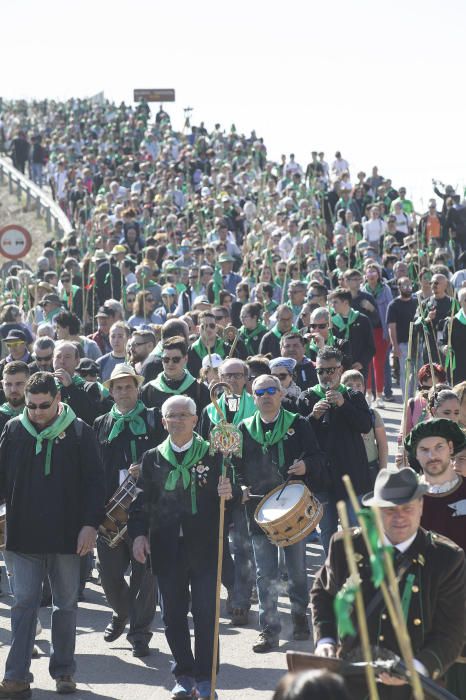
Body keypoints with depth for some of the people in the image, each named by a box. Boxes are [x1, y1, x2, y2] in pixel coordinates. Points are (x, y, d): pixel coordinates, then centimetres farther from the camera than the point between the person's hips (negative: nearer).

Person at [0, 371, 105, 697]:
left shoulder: (79, 432, -3)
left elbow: (94, 482, -2)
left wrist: (91, 524, -8)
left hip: (67, 534, -1)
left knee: (66, 604, 9)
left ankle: (64, 671, 20)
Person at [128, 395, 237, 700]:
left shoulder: (213, 454, 3)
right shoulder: (152, 458, 8)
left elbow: (234, 492, 3)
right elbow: (141, 501, 8)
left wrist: (230, 492, -20)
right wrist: (138, 533, -5)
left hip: (205, 546, -2)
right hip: (167, 548, 2)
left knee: (206, 614, -2)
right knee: (173, 614, 6)